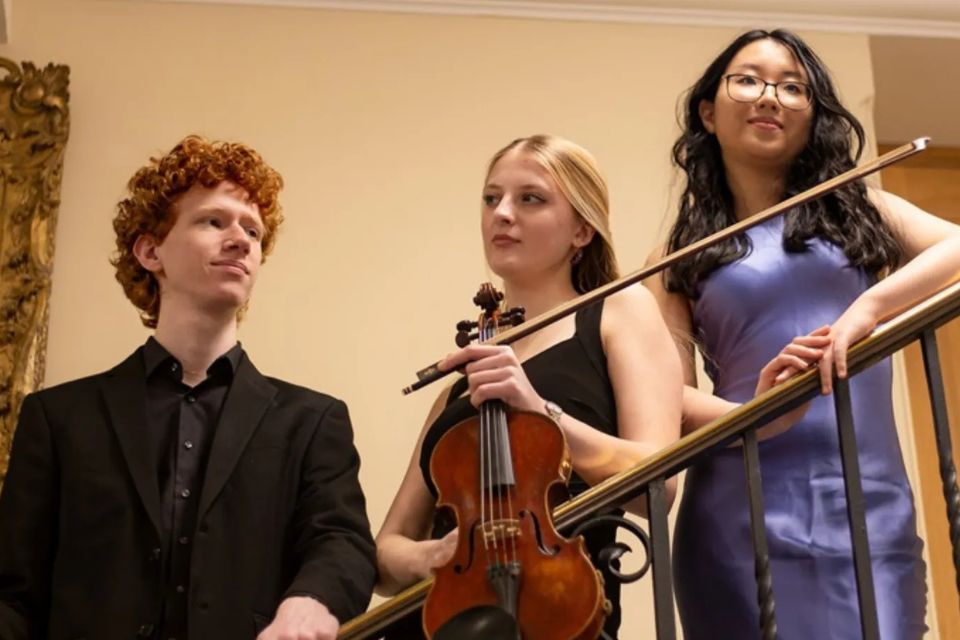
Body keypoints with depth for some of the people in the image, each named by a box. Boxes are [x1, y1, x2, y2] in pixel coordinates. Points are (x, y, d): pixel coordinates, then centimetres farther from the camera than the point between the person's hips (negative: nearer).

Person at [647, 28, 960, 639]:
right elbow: (672, 393, 0)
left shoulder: (857, 210, 14)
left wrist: (870, 305, -17)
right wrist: (752, 415, -19)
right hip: (741, 512, -1)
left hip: (871, 504, 1)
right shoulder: (683, 259, 10)